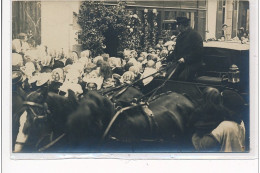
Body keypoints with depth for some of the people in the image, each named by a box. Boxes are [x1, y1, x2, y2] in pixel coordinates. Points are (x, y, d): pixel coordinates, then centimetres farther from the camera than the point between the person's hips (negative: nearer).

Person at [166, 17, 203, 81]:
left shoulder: (195, 35, -5)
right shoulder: (180, 36, 22)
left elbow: (198, 52, -14)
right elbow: (176, 50, 27)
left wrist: (185, 59, -19)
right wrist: (167, 58, 10)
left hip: (192, 64, -7)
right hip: (180, 63, 7)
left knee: (182, 78, -30)